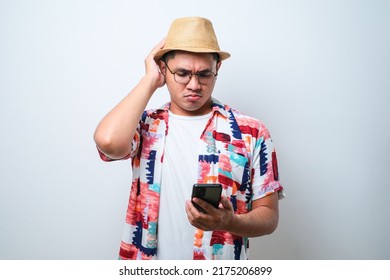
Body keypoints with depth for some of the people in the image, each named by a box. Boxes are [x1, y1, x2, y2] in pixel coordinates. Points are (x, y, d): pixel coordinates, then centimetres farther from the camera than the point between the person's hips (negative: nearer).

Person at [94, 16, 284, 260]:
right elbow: (108, 141, -24)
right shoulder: (145, 126, -1)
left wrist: (230, 222, -24)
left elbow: (269, 215, -3)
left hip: (221, 266, 0)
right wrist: (150, 80, -12)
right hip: (147, 262, 1)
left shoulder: (251, 132, -5)